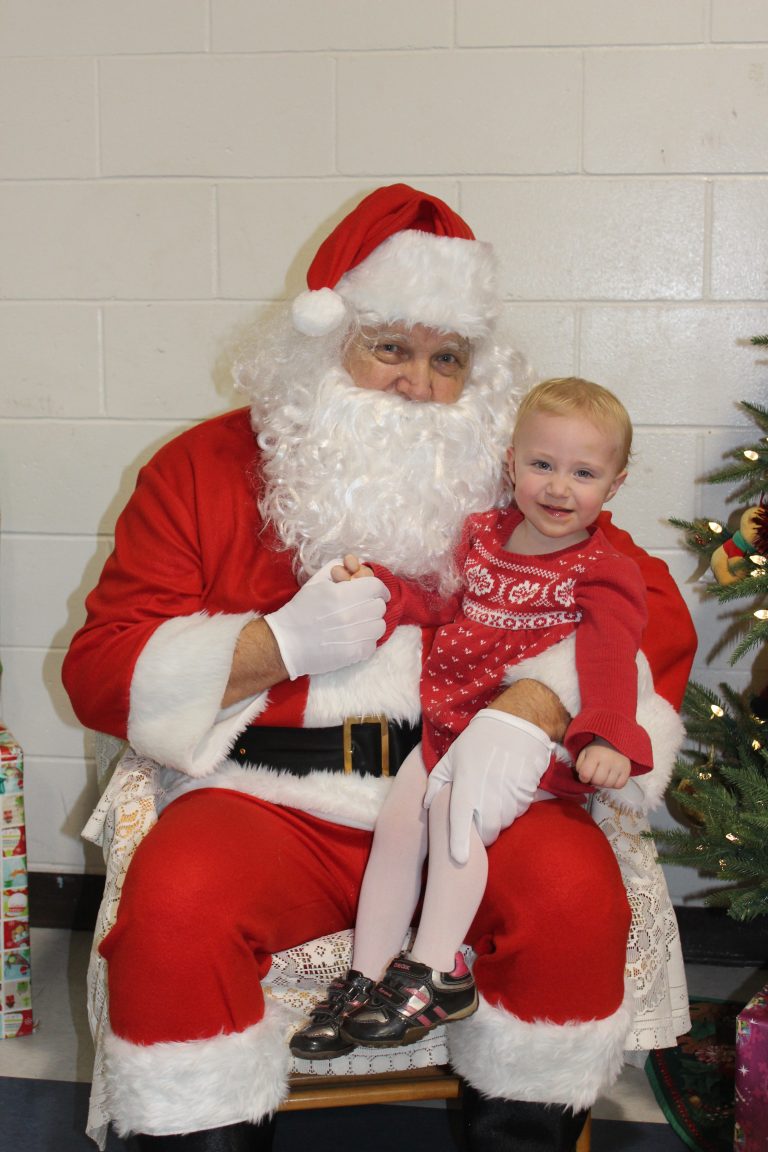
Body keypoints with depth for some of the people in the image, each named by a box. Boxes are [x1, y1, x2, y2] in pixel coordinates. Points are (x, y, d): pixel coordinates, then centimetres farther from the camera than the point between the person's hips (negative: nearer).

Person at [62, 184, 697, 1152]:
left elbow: (654, 615, 7)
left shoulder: (509, 479, 11)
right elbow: (102, 671, 4)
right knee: (172, 902, -30)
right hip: (268, 797, -1)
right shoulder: (206, 470, 7)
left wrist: (534, 705, -13)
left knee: (575, 890, -26)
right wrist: (279, 644, -11)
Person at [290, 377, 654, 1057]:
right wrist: (373, 580, 6)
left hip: (531, 739, -6)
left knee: (456, 808, -27)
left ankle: (437, 973, -16)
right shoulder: (484, 533, 11)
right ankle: (365, 978, 7)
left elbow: (609, 658, -21)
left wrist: (606, 737, -38)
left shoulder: (603, 573, -8)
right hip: (450, 721, 6)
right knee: (397, 821, -4)